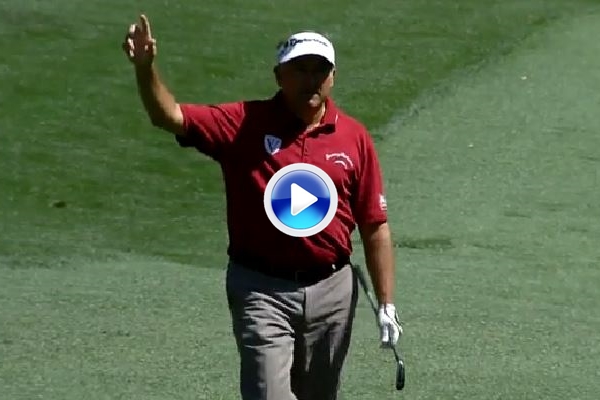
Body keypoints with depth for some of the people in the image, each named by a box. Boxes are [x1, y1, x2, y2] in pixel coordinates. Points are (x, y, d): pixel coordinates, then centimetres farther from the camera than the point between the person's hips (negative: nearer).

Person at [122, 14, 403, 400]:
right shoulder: (245, 123, -4)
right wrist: (146, 67, -34)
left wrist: (387, 303, -1)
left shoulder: (354, 136, 1)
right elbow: (170, 117, -15)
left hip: (332, 291, 3)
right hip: (262, 290, -3)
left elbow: (375, 226, 2)